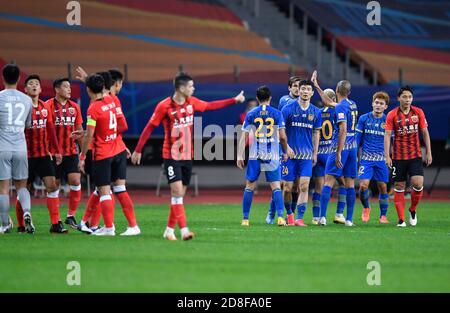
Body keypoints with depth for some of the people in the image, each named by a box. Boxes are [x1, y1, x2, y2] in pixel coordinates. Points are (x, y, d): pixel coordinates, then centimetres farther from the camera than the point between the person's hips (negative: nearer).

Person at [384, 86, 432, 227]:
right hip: (398, 156, -1)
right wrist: (387, 156, -12)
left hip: (415, 155, 1)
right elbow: (387, 135, -5)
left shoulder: (418, 112, 3)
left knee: (418, 183, -13)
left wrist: (428, 153, 5)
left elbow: (425, 133, 8)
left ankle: (413, 210, 12)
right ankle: (401, 219, 8)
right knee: (399, 187, 1)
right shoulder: (392, 115, -3)